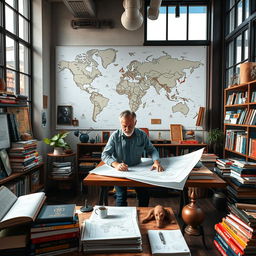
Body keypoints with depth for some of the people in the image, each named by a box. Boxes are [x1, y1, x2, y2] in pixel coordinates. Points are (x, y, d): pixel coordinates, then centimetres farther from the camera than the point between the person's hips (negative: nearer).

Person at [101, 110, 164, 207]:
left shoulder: (142, 135, -1)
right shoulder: (115, 136, -7)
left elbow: (152, 150, 7)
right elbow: (105, 155, -8)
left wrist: (156, 162, -14)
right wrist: (116, 164, -27)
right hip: (119, 172, -1)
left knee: (144, 194, -15)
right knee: (121, 196, -20)